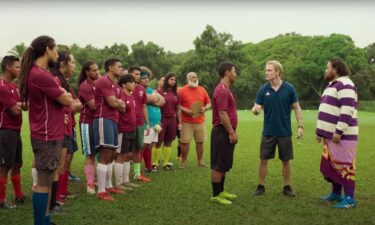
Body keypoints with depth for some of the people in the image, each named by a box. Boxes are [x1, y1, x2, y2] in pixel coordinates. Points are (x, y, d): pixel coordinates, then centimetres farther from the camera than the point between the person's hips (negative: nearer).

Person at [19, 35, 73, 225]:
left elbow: (59, 97, 14)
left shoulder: (39, 73, 13)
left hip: (50, 134, 10)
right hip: (47, 136, -10)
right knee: (44, 182, -3)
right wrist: (65, 95, 5)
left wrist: (63, 95, -4)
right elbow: (67, 100, -14)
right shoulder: (40, 75, -20)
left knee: (47, 180, 15)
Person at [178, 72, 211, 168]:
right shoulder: (182, 90, -1)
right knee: (185, 142, -2)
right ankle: (183, 162, 9)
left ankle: (200, 161, 17)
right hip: (187, 122, -3)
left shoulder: (202, 90, 10)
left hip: (200, 121, 3)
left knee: (200, 142, 7)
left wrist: (205, 108, -5)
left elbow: (209, 103, 15)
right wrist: (185, 110, -16)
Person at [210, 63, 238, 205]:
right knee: (219, 165, -4)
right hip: (223, 132, -11)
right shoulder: (222, 90, -17)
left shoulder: (225, 89, 16)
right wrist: (231, 132, -22)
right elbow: (222, 114, -23)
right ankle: (216, 195, 2)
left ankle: (221, 191, 25)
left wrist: (232, 131, 21)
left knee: (225, 164, 16)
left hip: (226, 131, 11)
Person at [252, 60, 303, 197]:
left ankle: (287, 187, 20)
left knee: (286, 160, 7)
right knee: (264, 160, 5)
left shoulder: (289, 89, -6)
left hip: (285, 132, -1)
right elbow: (256, 108, -3)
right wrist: (255, 110, -27)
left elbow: (296, 108, 0)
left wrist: (300, 126, -6)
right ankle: (261, 186, 18)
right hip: (268, 132, 1)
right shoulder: (263, 90, -3)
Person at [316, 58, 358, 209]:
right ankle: (336, 194, 25)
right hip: (331, 135, 10)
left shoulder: (344, 85, -15)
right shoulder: (332, 85, 19)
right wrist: (320, 131, 22)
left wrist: (339, 132, -25)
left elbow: (347, 110, -24)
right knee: (332, 165, 15)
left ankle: (349, 199, -1)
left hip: (341, 136, -10)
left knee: (344, 166, -6)